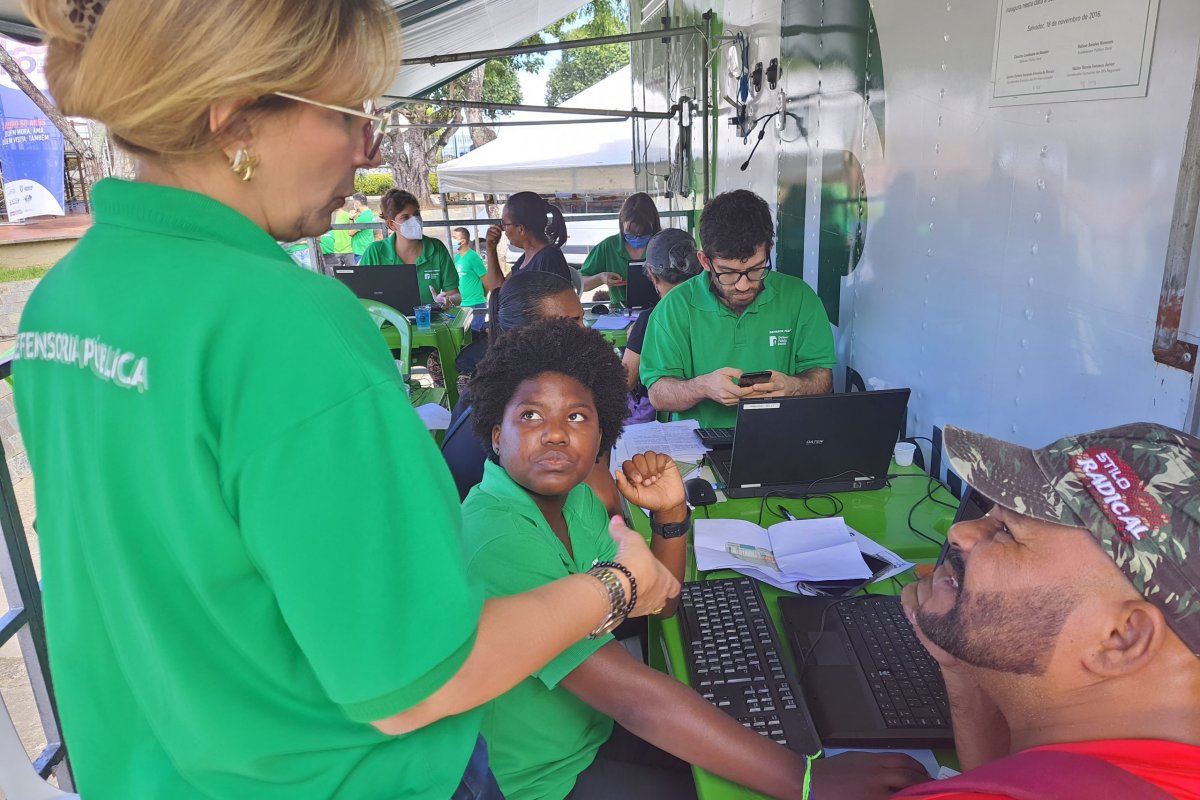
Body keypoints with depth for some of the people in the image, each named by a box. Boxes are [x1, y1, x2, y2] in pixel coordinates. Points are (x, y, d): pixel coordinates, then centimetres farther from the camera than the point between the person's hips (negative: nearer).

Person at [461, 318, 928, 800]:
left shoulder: (574, 495, -3)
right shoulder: (493, 539, -30)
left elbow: (656, 603, 6)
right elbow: (631, 696, -35)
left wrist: (669, 514, -13)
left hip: (602, 724, 7)